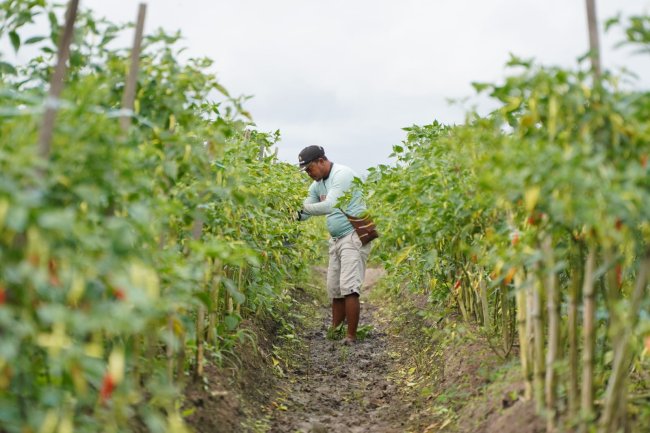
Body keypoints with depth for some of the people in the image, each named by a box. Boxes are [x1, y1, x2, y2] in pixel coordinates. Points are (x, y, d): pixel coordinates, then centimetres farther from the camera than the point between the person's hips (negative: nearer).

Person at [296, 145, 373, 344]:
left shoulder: (342, 174, -14)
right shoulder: (317, 184, 13)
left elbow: (329, 206, -25)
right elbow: (305, 212, 13)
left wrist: (301, 207, -21)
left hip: (354, 236, -9)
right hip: (336, 239, 9)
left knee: (348, 288, -14)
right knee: (334, 289, 7)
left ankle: (351, 336, -11)